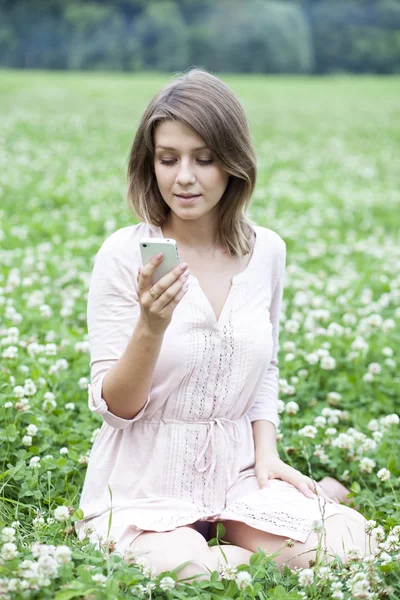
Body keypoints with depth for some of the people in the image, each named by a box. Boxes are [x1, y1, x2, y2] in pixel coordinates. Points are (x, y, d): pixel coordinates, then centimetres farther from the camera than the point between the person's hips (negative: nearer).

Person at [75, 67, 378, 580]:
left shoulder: (267, 251, 0)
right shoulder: (126, 254, -13)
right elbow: (115, 407, -11)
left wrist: (266, 451, -1)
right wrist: (151, 327, -29)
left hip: (235, 470, 3)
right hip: (144, 480, -3)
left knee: (347, 548, -18)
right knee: (185, 570, -32)